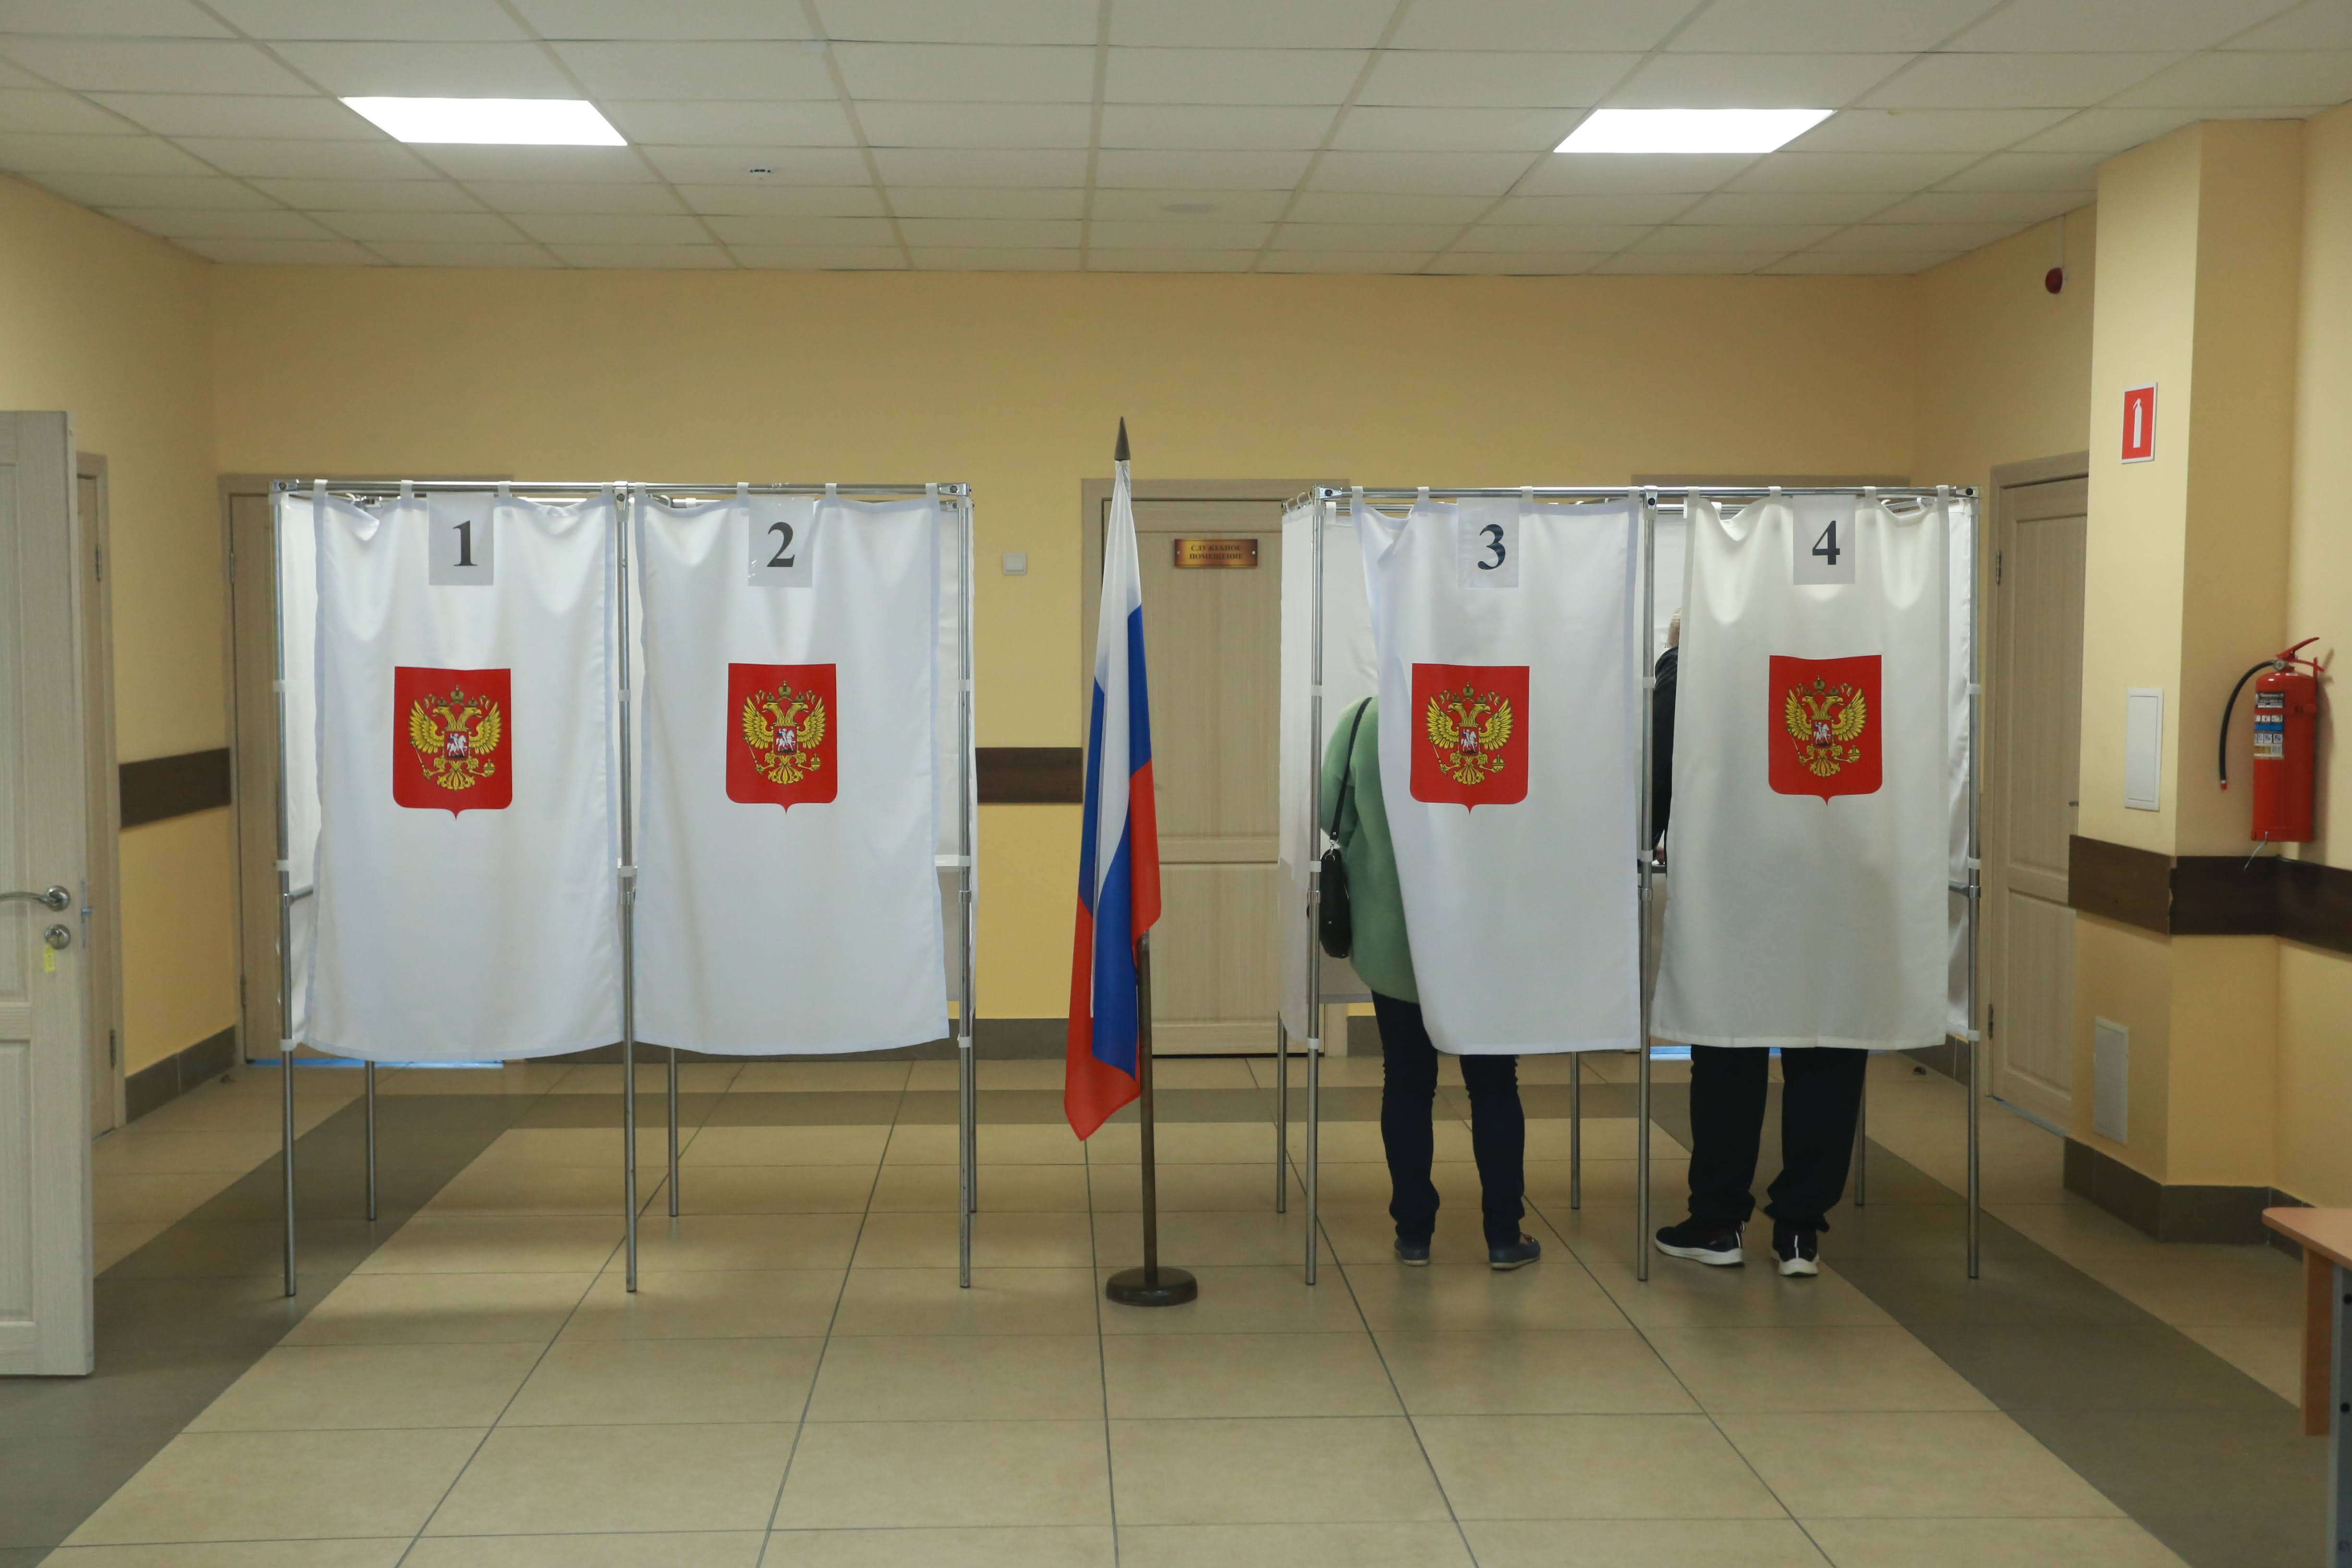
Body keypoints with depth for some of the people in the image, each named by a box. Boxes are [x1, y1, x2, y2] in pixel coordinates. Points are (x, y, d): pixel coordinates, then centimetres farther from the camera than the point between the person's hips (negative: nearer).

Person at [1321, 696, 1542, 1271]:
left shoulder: (1363, 721, -10)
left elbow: (1333, 815, -4)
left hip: (1392, 942, 1)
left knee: (1407, 1086, 12)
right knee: (1494, 1087, 12)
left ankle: (1414, 1232, 16)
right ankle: (1504, 1235, 16)